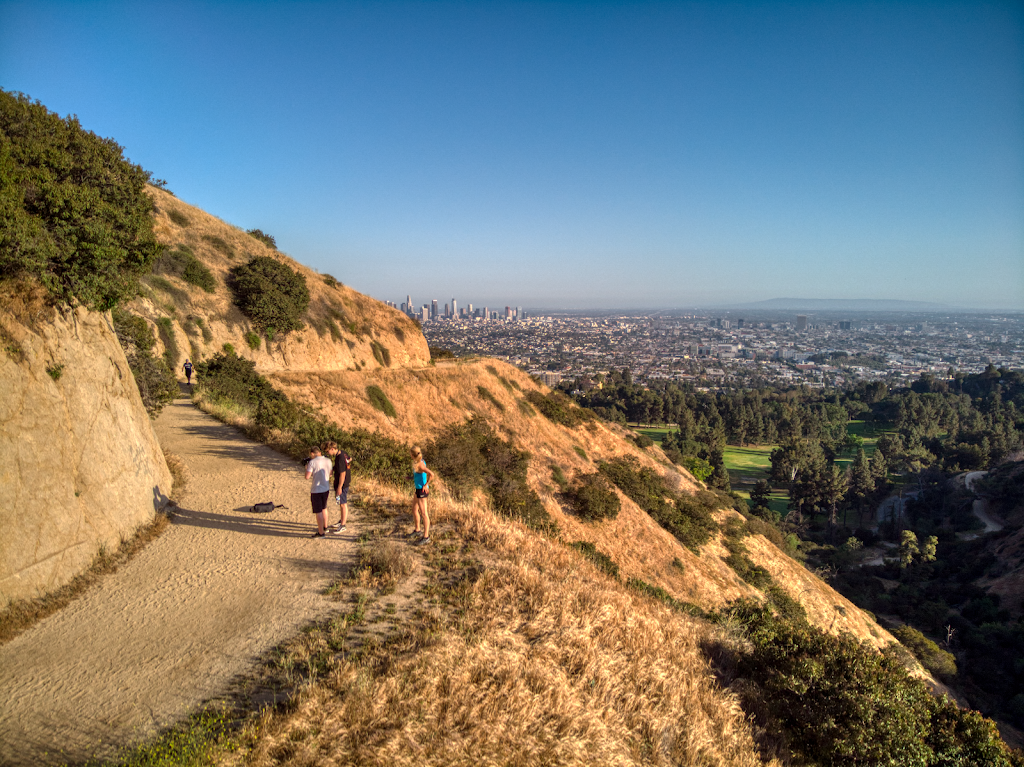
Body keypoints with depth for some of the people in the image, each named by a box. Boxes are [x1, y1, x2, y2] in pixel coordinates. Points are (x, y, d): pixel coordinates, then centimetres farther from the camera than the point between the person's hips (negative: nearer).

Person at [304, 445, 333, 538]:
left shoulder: (312, 462, -16)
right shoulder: (328, 461, 2)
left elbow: (307, 477, -16)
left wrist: (307, 468, 0)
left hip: (316, 490, -7)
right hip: (326, 488, 7)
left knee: (318, 512, 3)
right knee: (324, 508, 25)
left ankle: (321, 533, 10)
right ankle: (325, 527, 38)